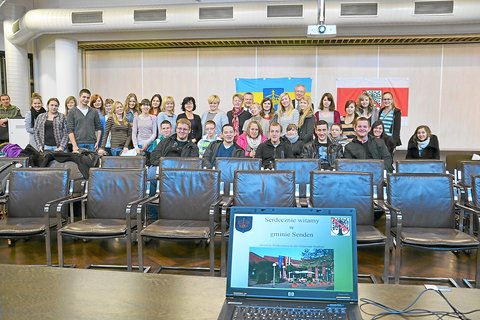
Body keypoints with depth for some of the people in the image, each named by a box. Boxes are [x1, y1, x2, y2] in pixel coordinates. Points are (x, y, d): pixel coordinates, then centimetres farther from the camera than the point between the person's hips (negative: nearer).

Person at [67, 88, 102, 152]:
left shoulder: (94, 112, 10)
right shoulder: (72, 112, 3)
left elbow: (99, 128, 12)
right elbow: (70, 130, -3)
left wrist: (97, 142, 0)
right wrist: (74, 145, -12)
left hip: (91, 145, 2)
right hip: (78, 144, -2)